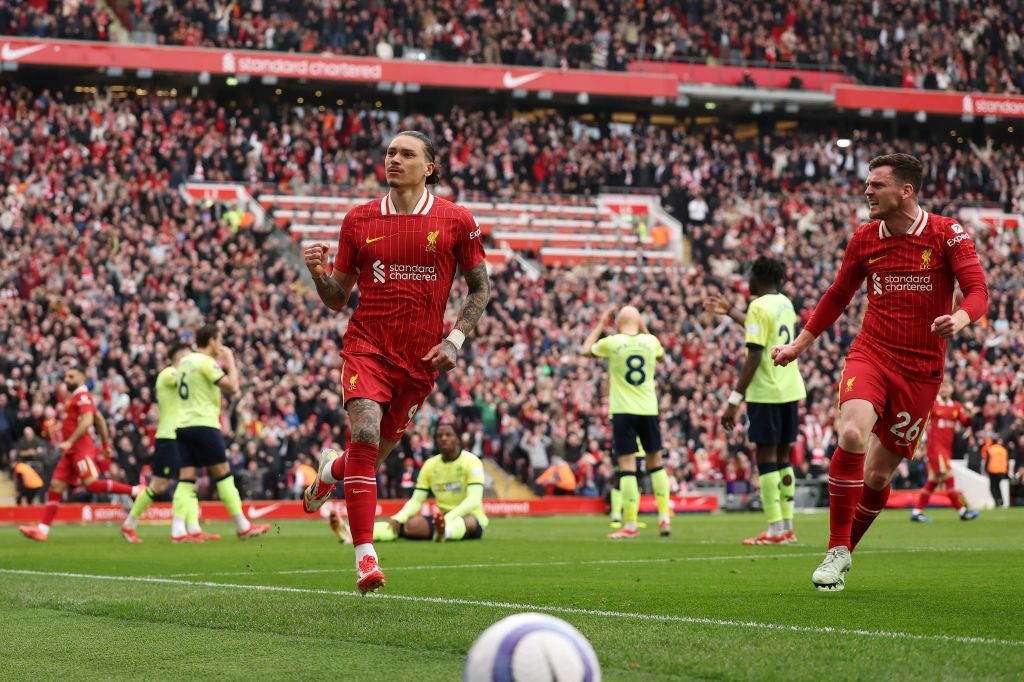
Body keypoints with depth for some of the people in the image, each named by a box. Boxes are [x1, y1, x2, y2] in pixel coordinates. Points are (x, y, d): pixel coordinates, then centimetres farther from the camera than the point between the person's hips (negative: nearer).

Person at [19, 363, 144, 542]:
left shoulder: (82, 396, -9)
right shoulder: (74, 397, 21)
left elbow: (87, 420, -24)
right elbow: (100, 420, 24)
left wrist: (69, 442, -27)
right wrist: (106, 444, 25)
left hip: (81, 449, -10)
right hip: (72, 452, 10)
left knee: (92, 484, -20)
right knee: (56, 486, 3)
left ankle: (134, 490, -14)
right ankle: (42, 530, -1)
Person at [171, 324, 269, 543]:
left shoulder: (185, 361, 15)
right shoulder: (207, 362, -10)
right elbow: (232, 387, -13)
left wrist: (221, 363, 24)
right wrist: (230, 361, -1)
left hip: (183, 425, 7)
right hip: (203, 424, -7)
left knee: (186, 479, 1)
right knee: (223, 474, 0)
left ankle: (178, 531, -10)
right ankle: (243, 527, 4)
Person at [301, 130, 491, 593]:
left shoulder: (455, 221, 0)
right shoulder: (359, 220, 4)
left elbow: (480, 286, 9)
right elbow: (338, 298, 10)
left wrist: (454, 339, -3)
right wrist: (320, 274, -11)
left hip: (420, 356, 1)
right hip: (366, 344, -1)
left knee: (379, 450, 11)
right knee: (364, 435, -21)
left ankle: (330, 470, 49)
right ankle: (365, 555, -19)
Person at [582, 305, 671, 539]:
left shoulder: (612, 342, -6)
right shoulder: (650, 341, 2)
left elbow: (585, 350, 14)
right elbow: (661, 354, 27)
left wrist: (601, 325, 22)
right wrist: (644, 329, 29)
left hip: (623, 412, -3)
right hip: (649, 411, 3)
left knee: (627, 465, -5)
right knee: (656, 462, 14)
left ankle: (630, 525, -8)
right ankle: (664, 518, 11)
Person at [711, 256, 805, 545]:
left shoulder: (759, 306, -12)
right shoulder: (785, 304, 13)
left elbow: (754, 356, -18)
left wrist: (734, 401, -16)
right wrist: (729, 312, 51)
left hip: (766, 392, -8)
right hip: (791, 391, 8)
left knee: (766, 457, -4)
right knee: (783, 457, 13)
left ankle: (776, 530, -7)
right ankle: (787, 528, 13)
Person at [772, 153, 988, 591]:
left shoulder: (947, 235, -5)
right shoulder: (865, 239, 5)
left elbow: (978, 292, -13)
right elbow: (838, 295, 19)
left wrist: (959, 319, -35)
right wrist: (799, 345, 19)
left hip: (921, 369, -1)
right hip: (870, 353, 1)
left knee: (878, 473, 3)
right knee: (851, 434, -26)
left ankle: (845, 550, 26)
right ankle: (836, 550, -17)